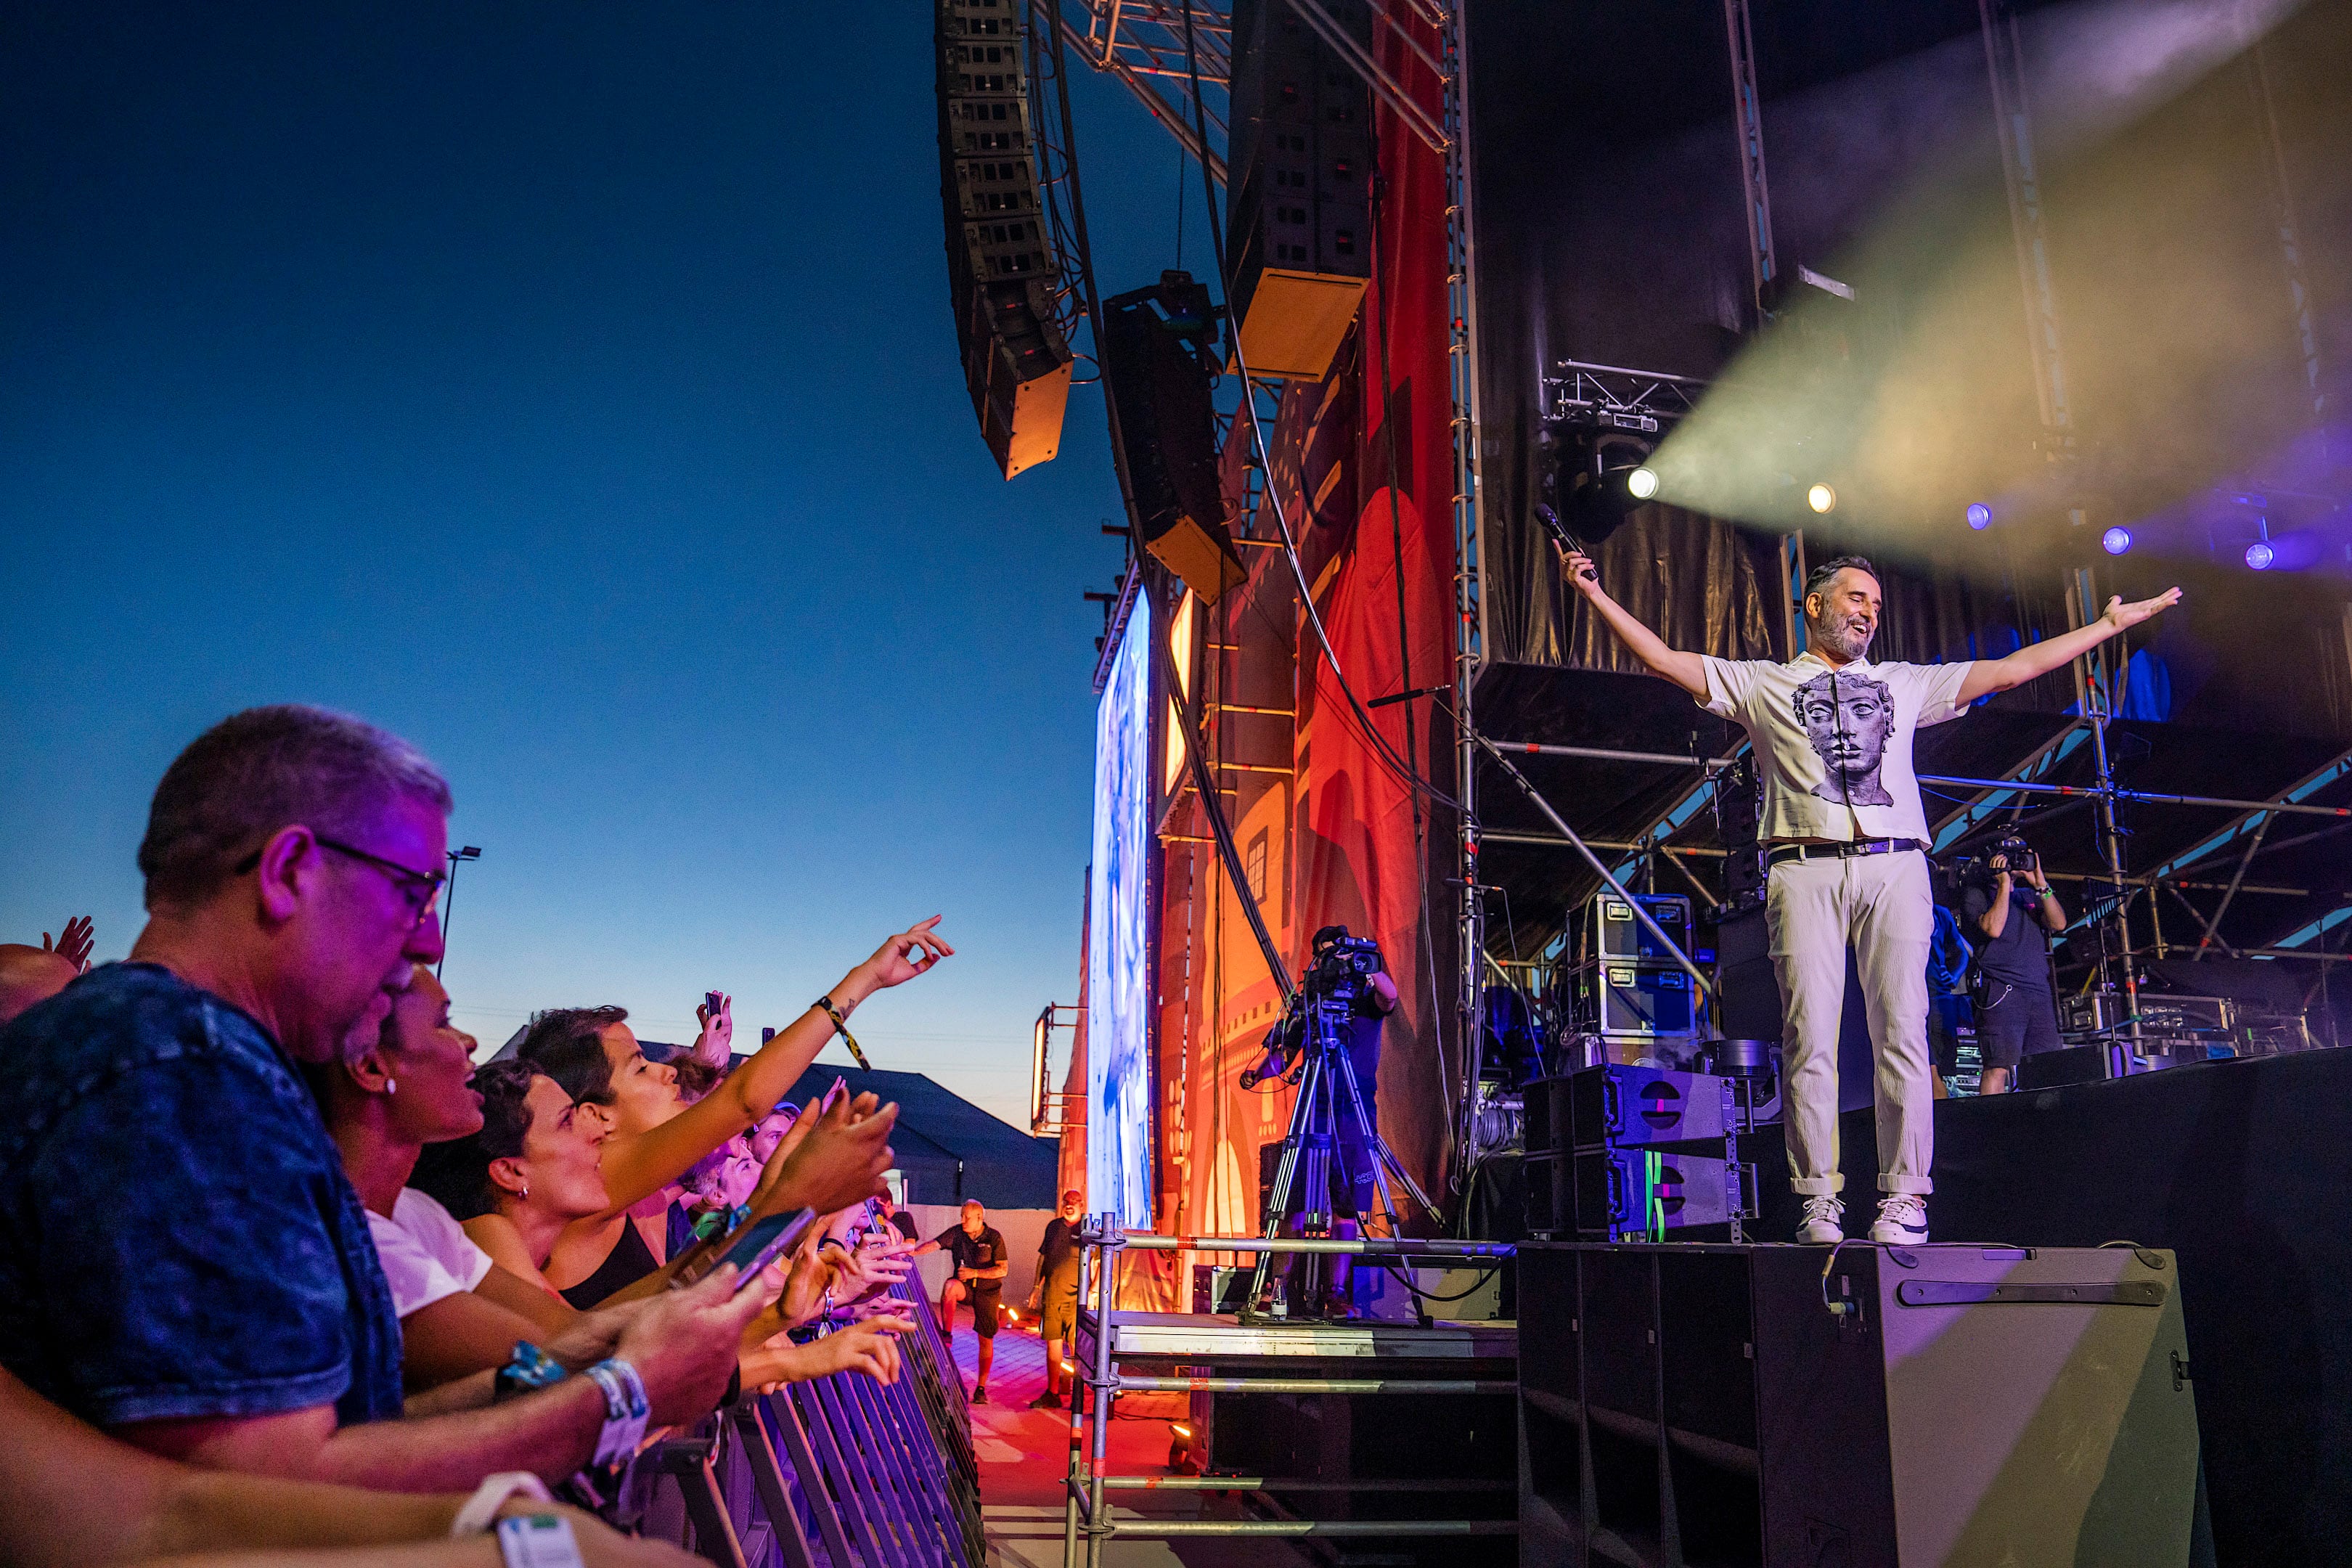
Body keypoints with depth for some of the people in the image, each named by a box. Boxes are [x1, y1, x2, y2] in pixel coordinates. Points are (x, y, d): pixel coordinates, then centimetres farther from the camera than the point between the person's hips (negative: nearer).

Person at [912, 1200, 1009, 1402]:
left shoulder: (994, 1238, -11)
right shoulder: (956, 1233, -4)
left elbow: (1003, 1270, -13)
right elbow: (934, 1244, -16)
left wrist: (975, 1273, -21)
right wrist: (913, 1252, -35)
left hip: (988, 1292, -2)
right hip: (965, 1287, 2)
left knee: (986, 1340, 0)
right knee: (950, 1285, -34)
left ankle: (981, 1388, 12)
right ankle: (946, 1334, -28)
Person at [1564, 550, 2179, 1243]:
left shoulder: (1907, 684, 25)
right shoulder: (1761, 683, 18)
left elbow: (2014, 669, 25)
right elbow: (1664, 660, 10)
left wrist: (2113, 621, 25)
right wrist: (1596, 595, 2)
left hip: (1895, 868, 2)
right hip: (1807, 870, -2)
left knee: (1902, 1034, -5)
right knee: (1810, 1039, -7)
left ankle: (1905, 1197, -1)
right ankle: (1819, 1200, -3)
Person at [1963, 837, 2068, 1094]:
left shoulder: (2029, 896, 24)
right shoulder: (1976, 893, 7)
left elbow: (2058, 923, 8)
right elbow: (1993, 928, -11)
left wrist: (2040, 883, 1)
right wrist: (2004, 883, -6)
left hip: (2041, 992, 6)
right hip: (2002, 993, -6)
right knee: (1998, 1068, -16)